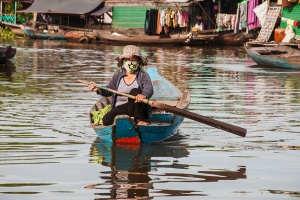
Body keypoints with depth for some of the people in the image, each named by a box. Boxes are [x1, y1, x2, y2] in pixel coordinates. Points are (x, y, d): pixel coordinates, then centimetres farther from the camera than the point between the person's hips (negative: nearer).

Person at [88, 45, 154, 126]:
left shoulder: (143, 75, 2)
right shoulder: (118, 75, 12)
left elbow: (149, 89, -17)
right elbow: (109, 90, 17)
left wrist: (144, 95, -43)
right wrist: (99, 90, -7)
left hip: (139, 109, -2)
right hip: (120, 108, 2)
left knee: (134, 91, -33)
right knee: (106, 120, -27)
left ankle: (139, 119, -34)